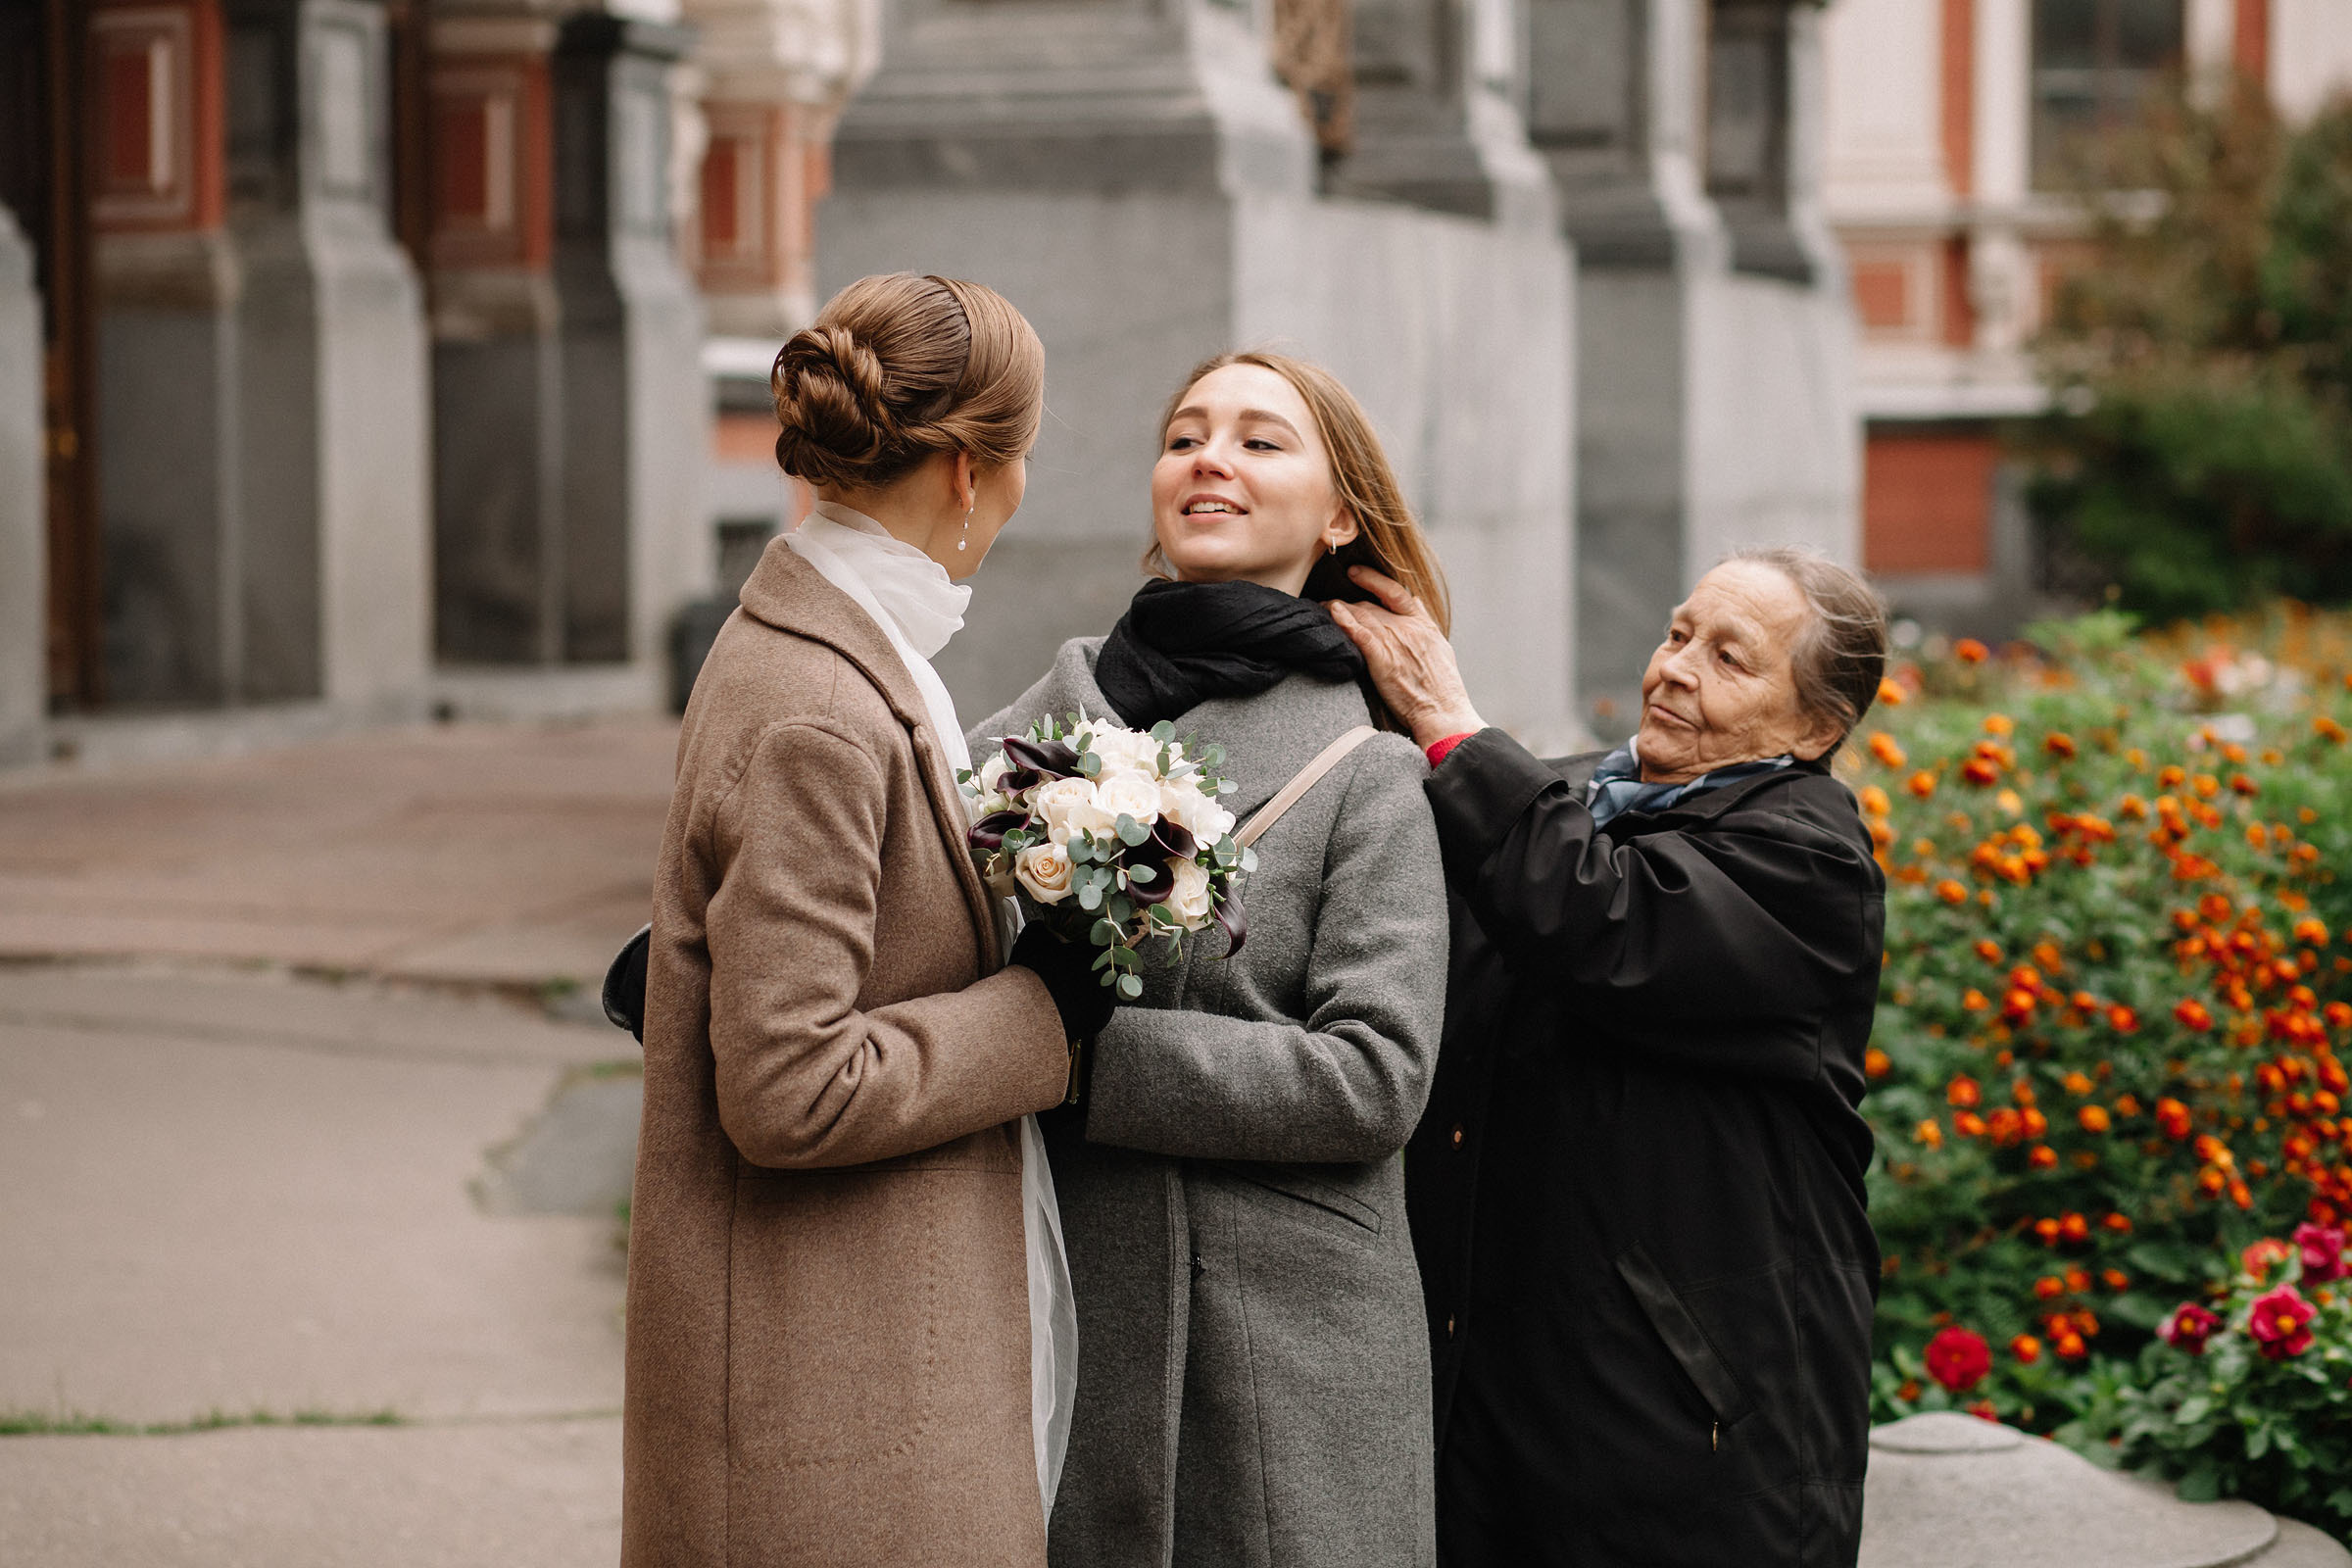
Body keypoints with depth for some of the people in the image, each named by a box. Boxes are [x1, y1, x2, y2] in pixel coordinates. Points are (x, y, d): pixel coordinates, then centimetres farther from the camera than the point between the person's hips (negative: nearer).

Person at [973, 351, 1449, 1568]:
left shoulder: (1366, 772, -2)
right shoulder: (1055, 712, 7)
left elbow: (1376, 1075, -10)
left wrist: (1084, 1057, -15)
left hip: (1286, 1338, -3)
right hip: (1065, 1314, 3)